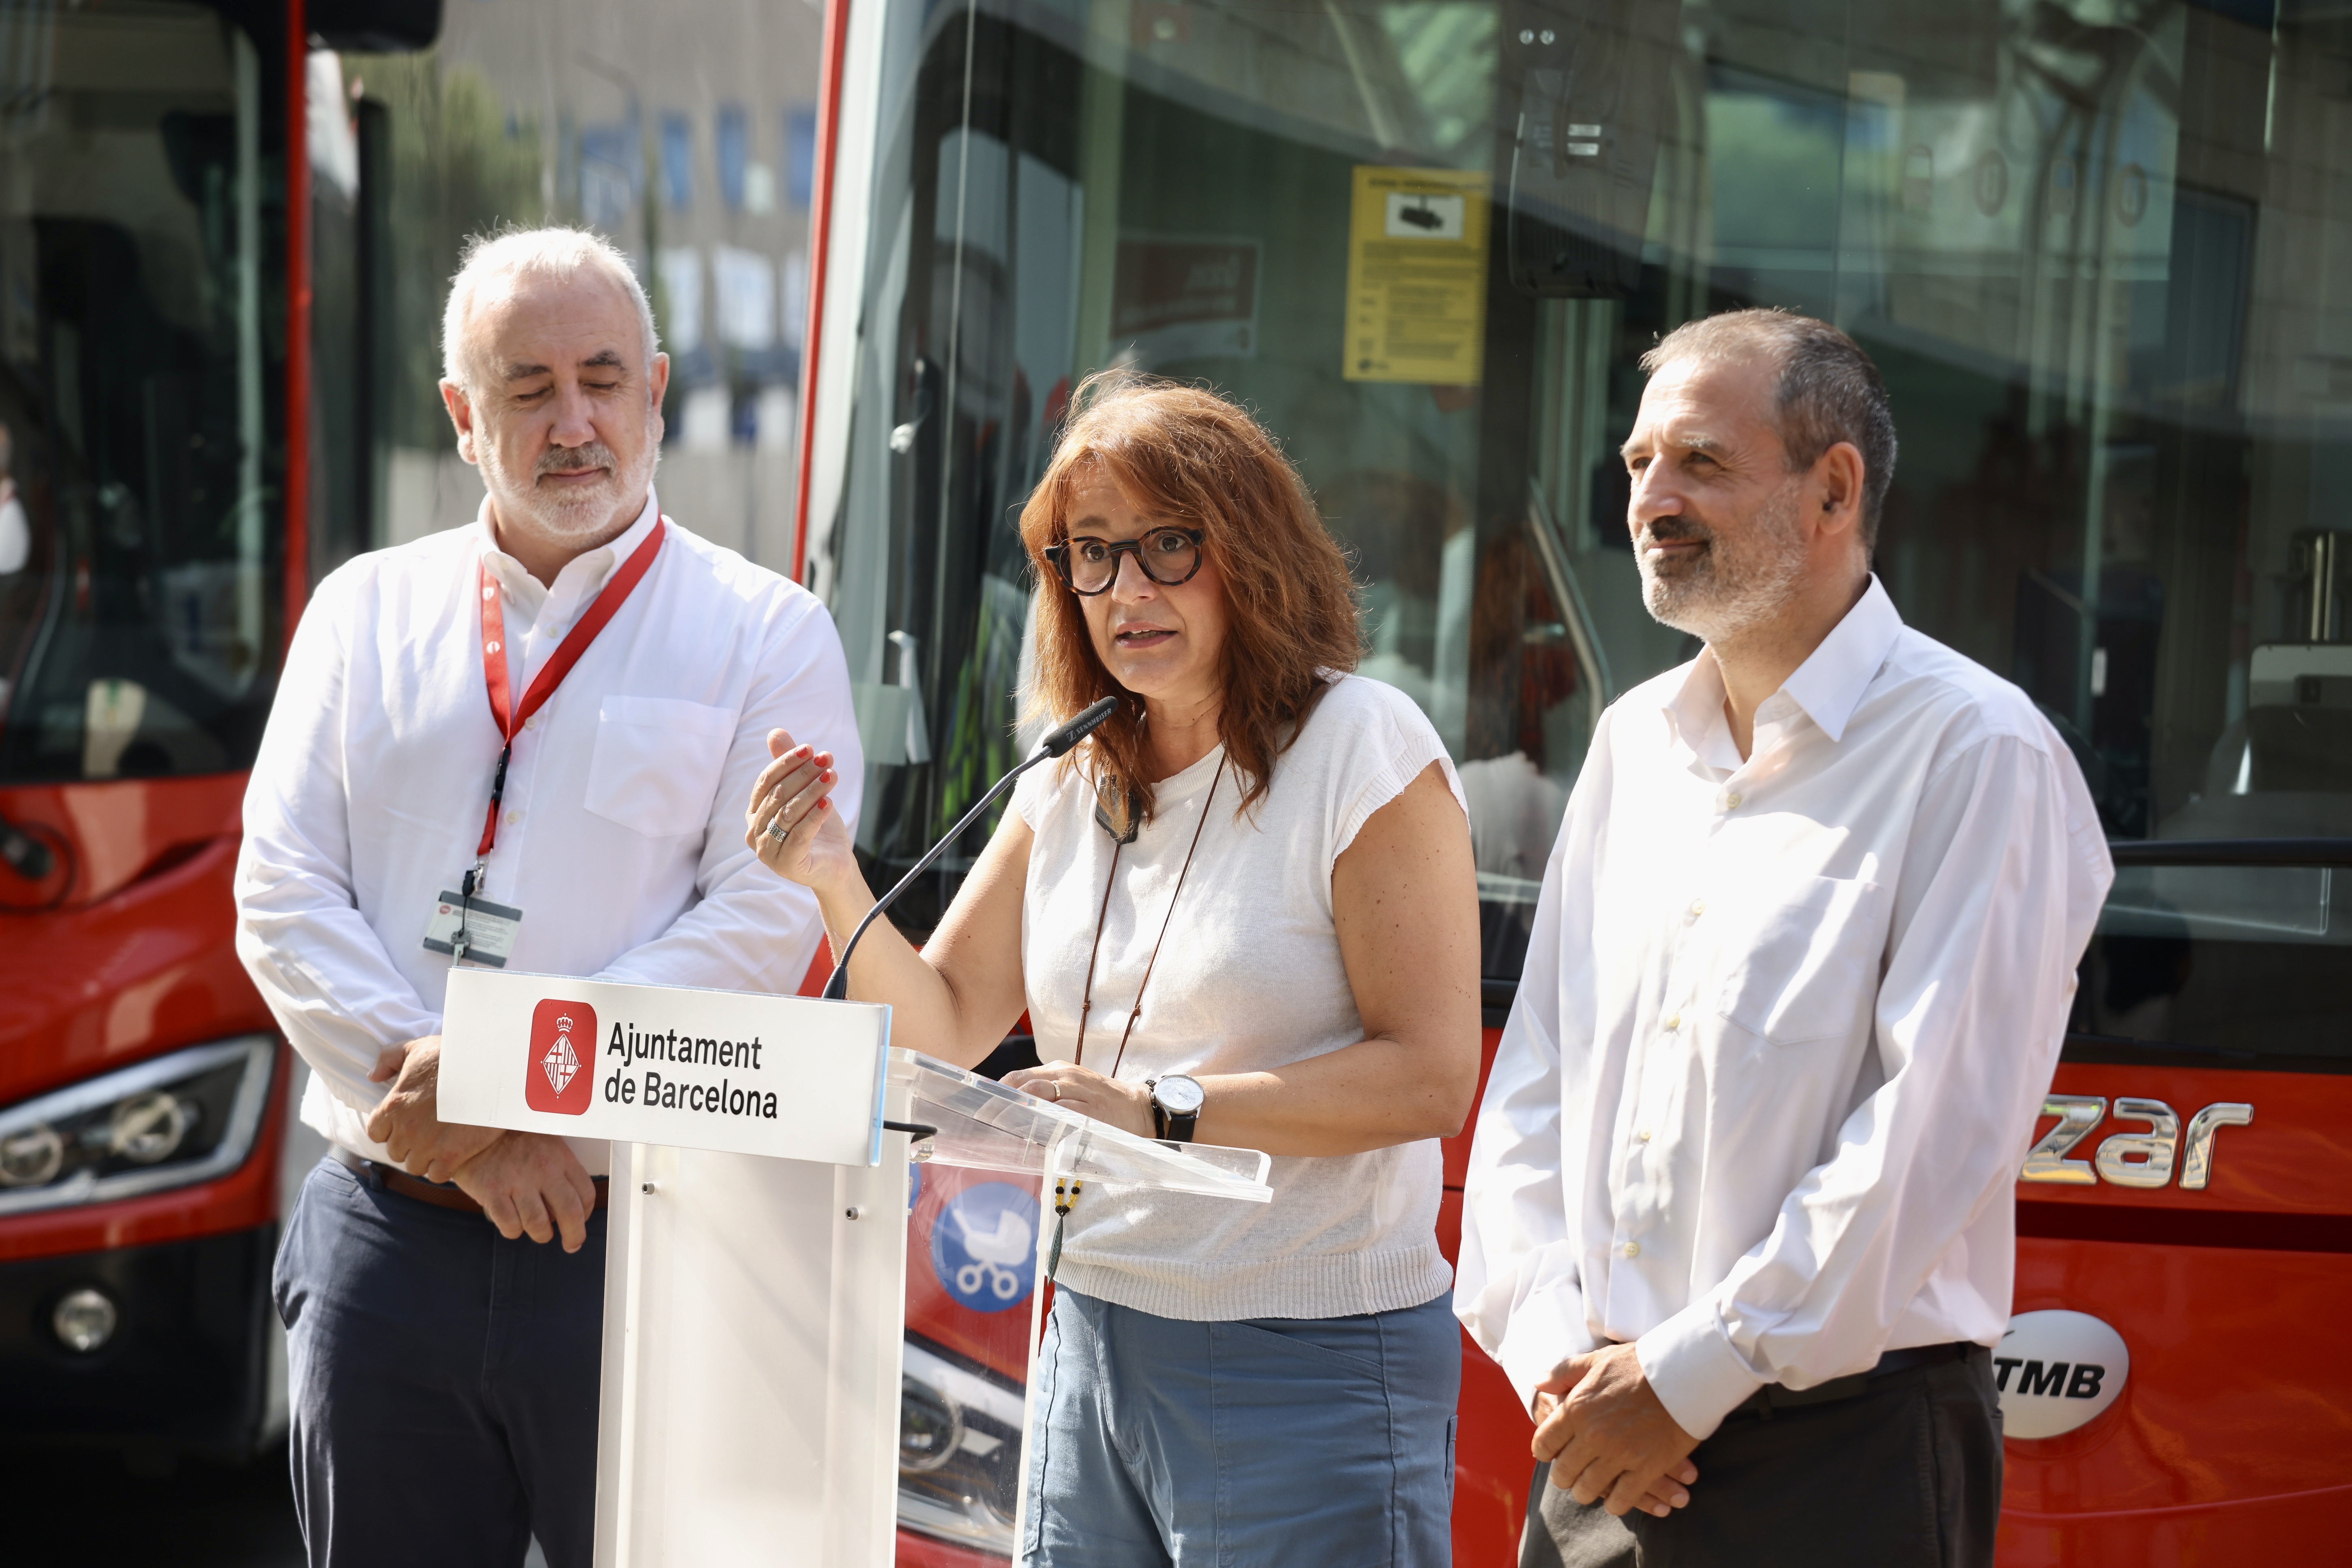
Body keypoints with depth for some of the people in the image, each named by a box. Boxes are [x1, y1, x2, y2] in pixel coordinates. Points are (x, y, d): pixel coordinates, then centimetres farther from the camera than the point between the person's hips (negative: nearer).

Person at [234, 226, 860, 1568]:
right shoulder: (367, 614, 13)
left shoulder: (766, 634, 3)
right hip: (390, 1241, 3)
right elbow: (284, 896, 4)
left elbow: (763, 927, -8)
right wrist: (449, 1119, -10)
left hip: (640, 1246, -3)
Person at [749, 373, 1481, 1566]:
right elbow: (944, 1032, 13)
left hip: (1304, 1367, -6)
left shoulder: (1360, 745, -9)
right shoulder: (1069, 783, 11)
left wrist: (1158, 1109, -23)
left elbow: (1429, 1074, -16)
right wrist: (838, 888, -5)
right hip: (1095, 1341, 6)